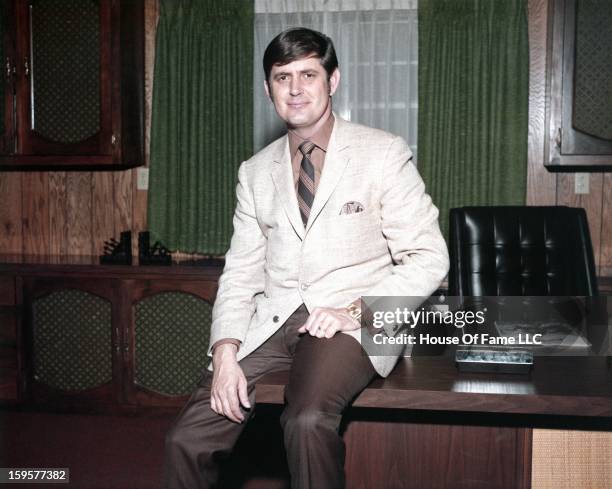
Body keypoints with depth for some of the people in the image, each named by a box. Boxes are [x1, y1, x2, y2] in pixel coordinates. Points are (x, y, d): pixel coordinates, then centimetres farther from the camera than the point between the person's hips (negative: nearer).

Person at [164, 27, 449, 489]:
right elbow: (241, 272, 9)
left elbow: (428, 258, -3)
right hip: (271, 322, 4)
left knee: (308, 420, -33)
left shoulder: (384, 153, 1)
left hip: (354, 323, -4)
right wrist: (226, 353, -7)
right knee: (188, 438, -12)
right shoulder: (255, 172, 13)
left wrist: (356, 311, -16)